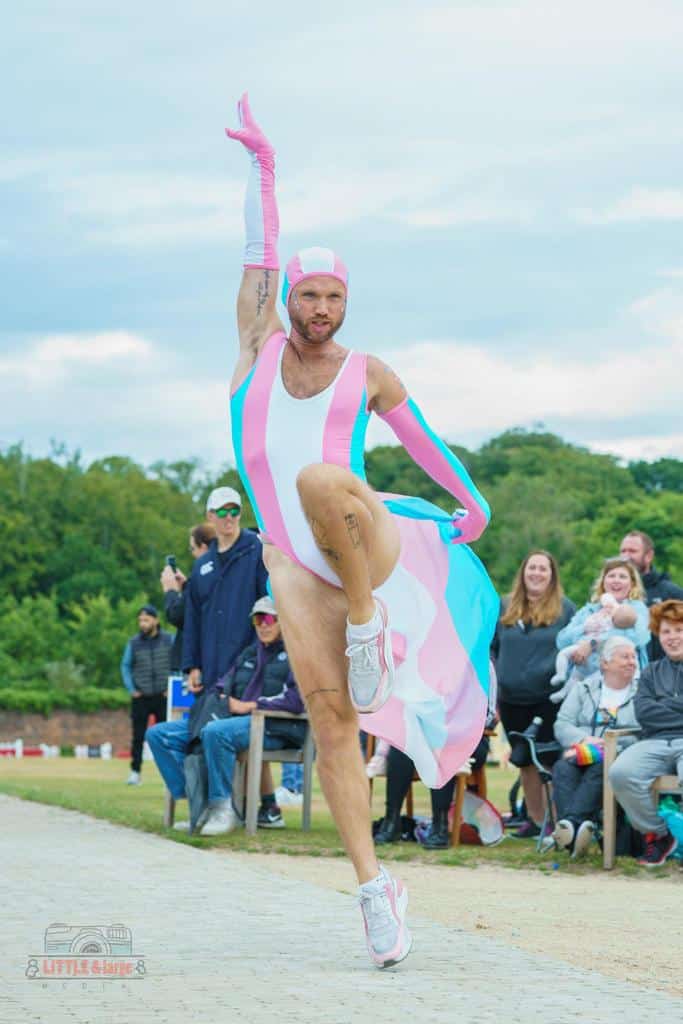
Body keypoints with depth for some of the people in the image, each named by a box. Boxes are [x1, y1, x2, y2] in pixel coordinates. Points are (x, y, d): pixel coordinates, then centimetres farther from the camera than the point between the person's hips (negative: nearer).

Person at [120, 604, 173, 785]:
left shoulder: (169, 640, 2)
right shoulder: (134, 643, 5)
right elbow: (125, 666, 12)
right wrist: (131, 689, 2)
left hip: (163, 696, -1)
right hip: (141, 697, 1)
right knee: (138, 736, -2)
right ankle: (135, 771, 1)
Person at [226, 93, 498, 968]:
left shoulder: (366, 373, 12)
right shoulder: (260, 345, 13)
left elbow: (422, 439, 24)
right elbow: (261, 253, 7)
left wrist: (470, 501, 25)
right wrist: (261, 165, 7)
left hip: (369, 542, -2)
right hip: (295, 563, 2)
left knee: (323, 478, -38)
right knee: (330, 714, -11)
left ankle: (369, 620, -22)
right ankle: (374, 886, -10)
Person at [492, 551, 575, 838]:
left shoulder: (565, 608, 1)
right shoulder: (504, 608, 10)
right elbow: (490, 647, 13)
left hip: (550, 699, -4)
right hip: (512, 699, 4)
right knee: (524, 761, 12)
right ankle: (535, 818, 22)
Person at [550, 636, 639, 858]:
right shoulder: (583, 689, 22)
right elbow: (561, 725, 10)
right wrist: (585, 739, -11)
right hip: (580, 753, 2)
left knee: (600, 769, -36)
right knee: (563, 769, -31)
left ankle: (571, 823, -55)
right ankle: (576, 829, -51)